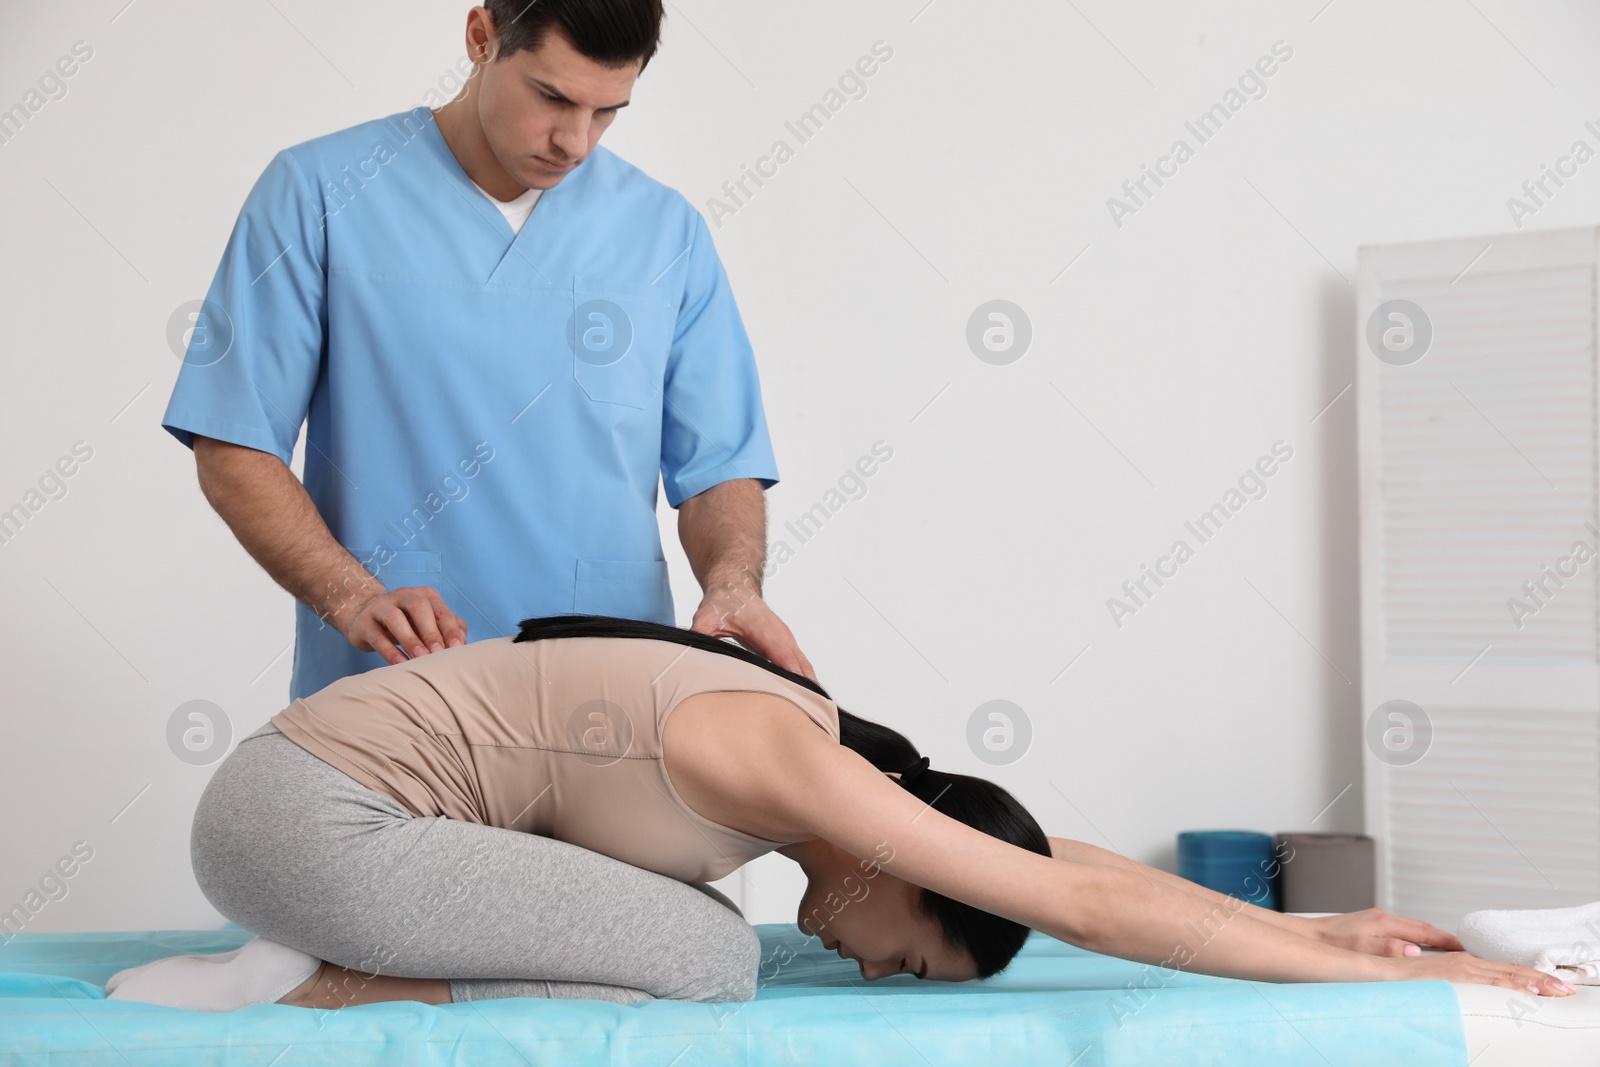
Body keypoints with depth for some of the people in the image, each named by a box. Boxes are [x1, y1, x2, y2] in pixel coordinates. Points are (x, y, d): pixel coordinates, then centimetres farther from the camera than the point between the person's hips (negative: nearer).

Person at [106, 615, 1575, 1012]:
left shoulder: (819, 740, 8)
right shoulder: (785, 760, -19)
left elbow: (1060, 858, 15)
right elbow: (1088, 902, -20)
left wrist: (1313, 927, 14)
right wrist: (1375, 977, -15)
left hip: (311, 791, 9)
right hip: (305, 815, -9)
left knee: (692, 935, 12)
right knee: (708, 960, -14)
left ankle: (331, 976, 7)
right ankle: (319, 991, -8)